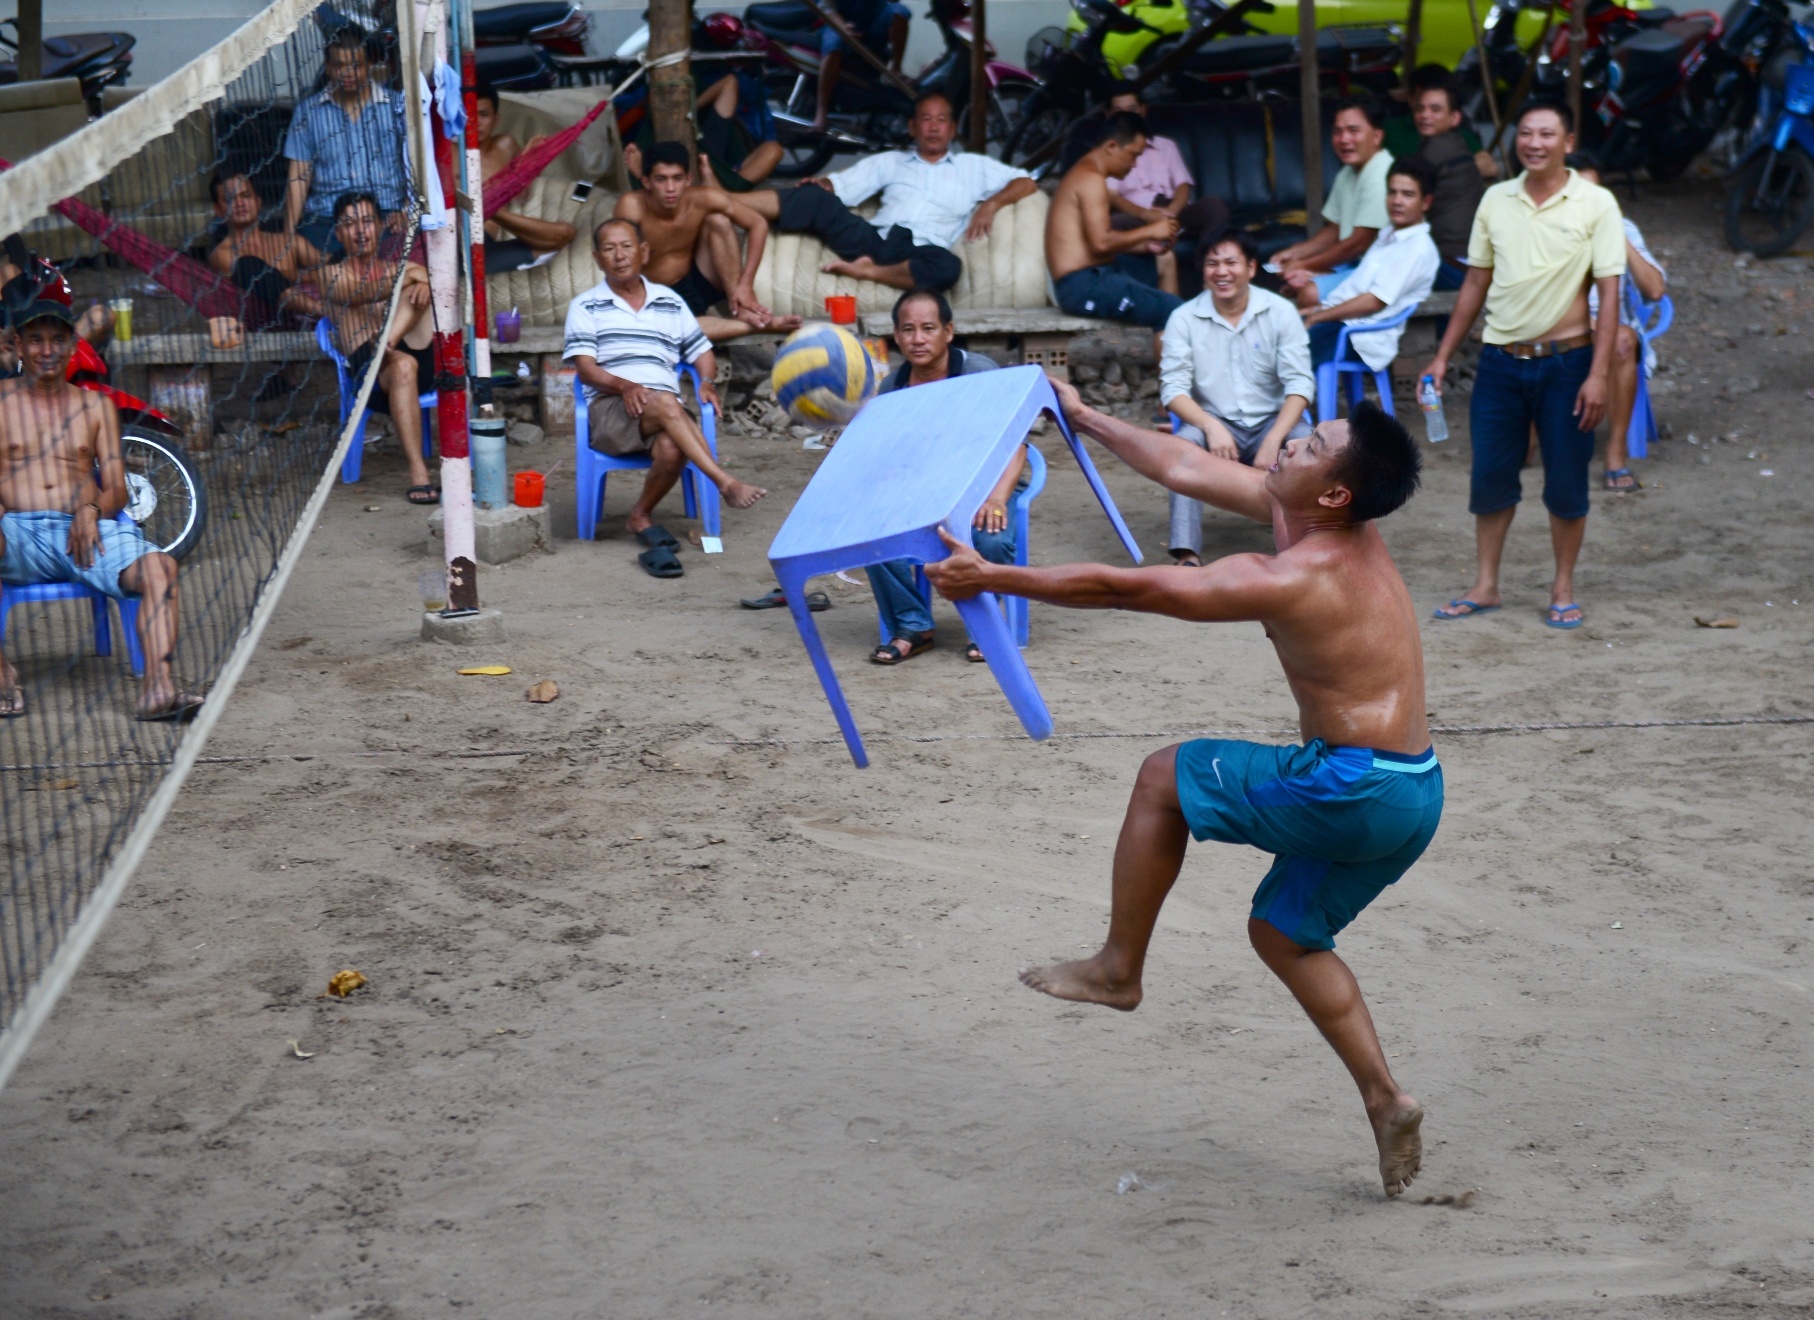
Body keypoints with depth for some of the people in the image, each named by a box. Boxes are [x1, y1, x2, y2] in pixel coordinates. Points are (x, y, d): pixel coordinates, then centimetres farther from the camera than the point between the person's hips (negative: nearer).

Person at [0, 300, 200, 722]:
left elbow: (117, 489, 14)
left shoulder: (96, 406, 21)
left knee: (158, 565, -27)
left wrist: (92, 511, -10)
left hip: (85, 532, 2)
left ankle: (158, 688, -42)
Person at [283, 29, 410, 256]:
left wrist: (407, 211, -10)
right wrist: (288, 235, -1)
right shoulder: (308, 111, 13)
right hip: (326, 219, 1)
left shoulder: (397, 105, 10)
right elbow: (298, 178, 9)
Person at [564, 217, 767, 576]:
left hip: (664, 412, 2)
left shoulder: (669, 302, 22)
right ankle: (727, 484, -43)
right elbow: (586, 369, 0)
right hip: (609, 409, -2)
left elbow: (702, 352, 22)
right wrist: (624, 386, -19)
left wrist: (707, 381, -2)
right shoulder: (585, 307, 13)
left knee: (671, 449, -35)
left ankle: (642, 516, -10)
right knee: (665, 403, -36)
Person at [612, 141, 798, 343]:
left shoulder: (703, 199, -17)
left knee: (718, 220, -18)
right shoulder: (632, 206, -26)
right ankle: (755, 325, -32)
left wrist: (745, 286, -15)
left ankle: (741, 310, -14)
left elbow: (758, 225, -8)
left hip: (697, 283, 4)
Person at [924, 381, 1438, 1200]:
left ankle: (1118, 970, 17)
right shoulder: (1339, 524, 6)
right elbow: (1188, 469, 17)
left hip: (1359, 788, -9)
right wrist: (1085, 419, 23)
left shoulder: (1288, 580, -20)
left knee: (1165, 777, 6)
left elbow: (1122, 588, -16)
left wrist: (993, 578, -9)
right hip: (1412, 793, 9)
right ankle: (1384, 1101, 18)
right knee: (1282, 932, 23)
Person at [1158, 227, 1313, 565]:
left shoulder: (1280, 312, -3)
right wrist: (1211, 427, -27)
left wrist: (1273, 440, -24)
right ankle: (1187, 556, -36)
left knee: (1306, 443, -31)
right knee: (1184, 443, -32)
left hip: (1272, 421, 0)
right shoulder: (1184, 319, -3)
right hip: (1215, 424, 0)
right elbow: (1173, 388, -8)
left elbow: (1300, 384, -9)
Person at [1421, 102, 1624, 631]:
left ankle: (1563, 591, 16)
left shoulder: (1595, 204, -6)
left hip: (1565, 362, -3)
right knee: (1490, 477, 6)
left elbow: (1608, 291, -8)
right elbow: (1476, 282, 13)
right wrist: (1442, 357, 11)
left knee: (1566, 483, 3)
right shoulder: (1496, 200, 5)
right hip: (1501, 360, 3)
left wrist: (1598, 374, -15)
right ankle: (1485, 587, 18)